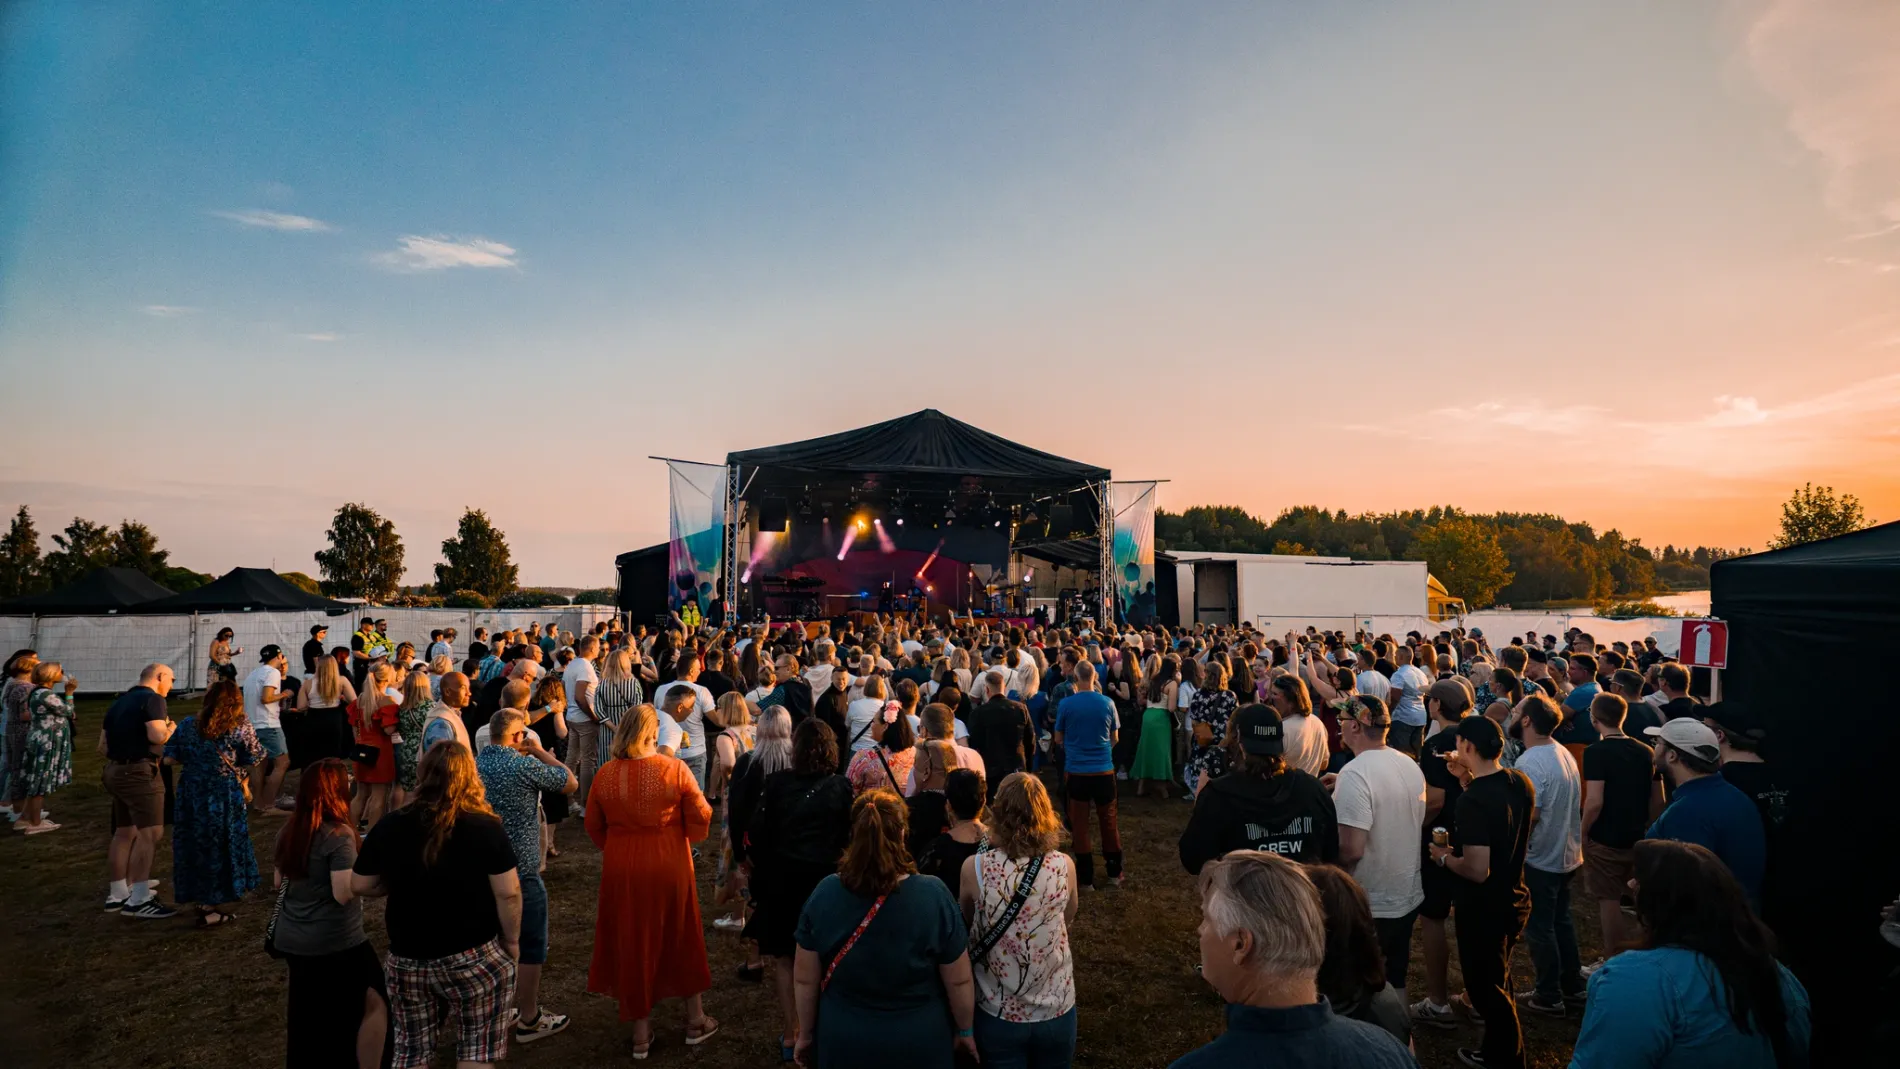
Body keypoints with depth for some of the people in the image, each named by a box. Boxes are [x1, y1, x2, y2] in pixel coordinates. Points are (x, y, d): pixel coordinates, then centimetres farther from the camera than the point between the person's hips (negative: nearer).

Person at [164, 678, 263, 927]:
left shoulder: (187, 725, 2)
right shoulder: (241, 726, -10)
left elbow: (169, 759, 3)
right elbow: (255, 758, -6)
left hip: (190, 795, 4)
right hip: (224, 797, -4)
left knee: (195, 845, 17)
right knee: (218, 848, 7)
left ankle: (203, 901, 29)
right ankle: (210, 909, 14)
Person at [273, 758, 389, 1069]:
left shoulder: (288, 831, 3)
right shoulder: (339, 835, -20)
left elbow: (280, 884, 16)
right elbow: (343, 893, -22)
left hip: (289, 939, 8)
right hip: (335, 943, -8)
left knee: (306, 1012, 23)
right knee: (375, 1002, 6)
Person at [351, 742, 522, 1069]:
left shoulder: (389, 827, -6)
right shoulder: (486, 827, -14)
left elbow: (359, 886, 3)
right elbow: (508, 893, -14)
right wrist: (512, 941, 0)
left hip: (407, 960, 3)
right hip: (474, 958, -3)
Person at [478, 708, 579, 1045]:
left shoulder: (477, 762, 1)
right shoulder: (524, 765, -21)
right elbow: (570, 783, -9)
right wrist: (540, 751, -3)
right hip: (520, 870, -8)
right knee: (531, 947, 6)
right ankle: (529, 1020, 16)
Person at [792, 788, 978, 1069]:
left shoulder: (824, 893, -17)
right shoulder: (934, 895, -22)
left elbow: (805, 979, -5)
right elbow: (959, 980, -11)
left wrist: (806, 1035, 11)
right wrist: (965, 1031, 6)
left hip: (842, 1042, 2)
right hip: (918, 1043, -1)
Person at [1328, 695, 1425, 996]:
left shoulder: (1355, 774, -25)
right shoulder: (1411, 765, 0)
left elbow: (1351, 850, -27)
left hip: (1367, 905, -7)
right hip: (1408, 896, 8)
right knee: (1395, 978, 22)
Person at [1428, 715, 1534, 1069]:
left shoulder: (1473, 800, -30)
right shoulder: (1521, 782, -5)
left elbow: (1477, 870, -31)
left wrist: (1444, 857, -13)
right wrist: (1471, 779, 7)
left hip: (1483, 908, -9)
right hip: (1513, 900, 9)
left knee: (1485, 987, 11)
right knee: (1498, 981, 26)